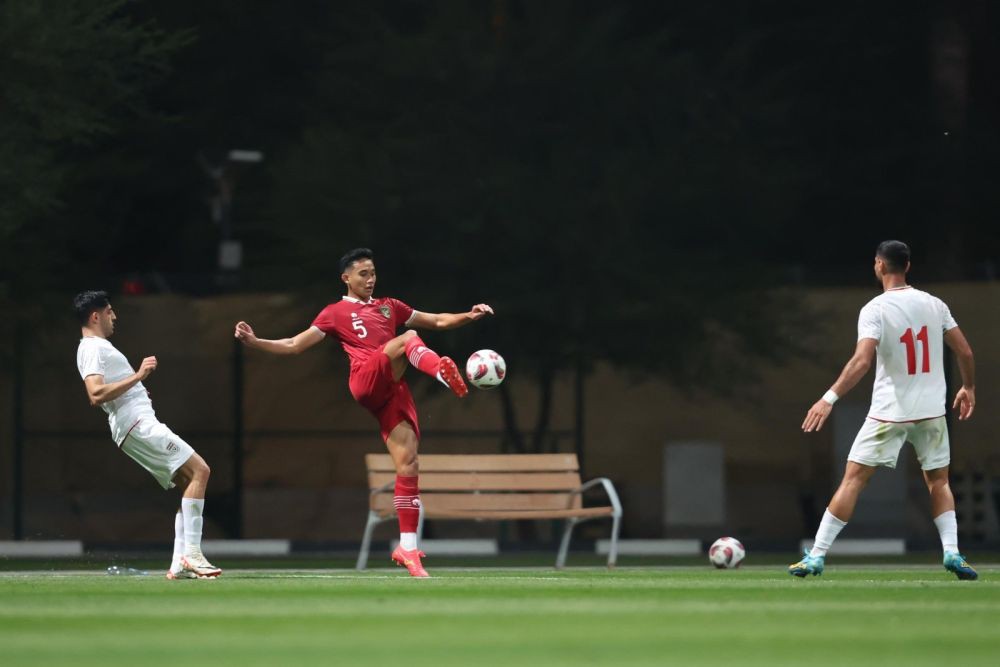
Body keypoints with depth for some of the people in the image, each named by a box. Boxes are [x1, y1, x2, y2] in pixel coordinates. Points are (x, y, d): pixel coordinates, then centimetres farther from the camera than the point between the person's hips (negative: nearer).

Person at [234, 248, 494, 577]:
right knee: (408, 338, -28)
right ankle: (442, 371, -60)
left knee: (408, 465, -8)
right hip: (366, 380, -4)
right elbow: (294, 345, 14)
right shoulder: (335, 313, 15)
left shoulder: (389, 306, 27)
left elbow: (437, 320, 29)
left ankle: (407, 548, -6)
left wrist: (468, 316, 13)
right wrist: (254, 342, 1)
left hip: (393, 390, 4)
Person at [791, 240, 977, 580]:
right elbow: (965, 352, 6)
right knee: (938, 481, 19)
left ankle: (816, 556, 0)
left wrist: (829, 398, -24)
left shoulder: (874, 310, -10)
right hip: (931, 411, 3)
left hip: (889, 412, -3)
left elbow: (862, 360, -23)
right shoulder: (934, 304, 3)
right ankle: (952, 552, 2)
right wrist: (968, 388, 22)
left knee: (853, 479, 1)